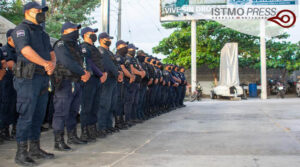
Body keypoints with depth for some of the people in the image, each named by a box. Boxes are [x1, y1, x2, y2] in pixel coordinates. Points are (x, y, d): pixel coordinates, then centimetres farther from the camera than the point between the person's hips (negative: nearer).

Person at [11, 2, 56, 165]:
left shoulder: (42, 33, 22)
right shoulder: (21, 29, -4)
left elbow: (51, 53, 17)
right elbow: (26, 50, -20)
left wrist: (52, 63, -5)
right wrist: (45, 63, -22)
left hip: (43, 78, 8)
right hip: (28, 78, -8)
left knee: (39, 115, 12)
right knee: (26, 115, -7)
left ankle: (35, 149, 22)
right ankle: (21, 153, 0)